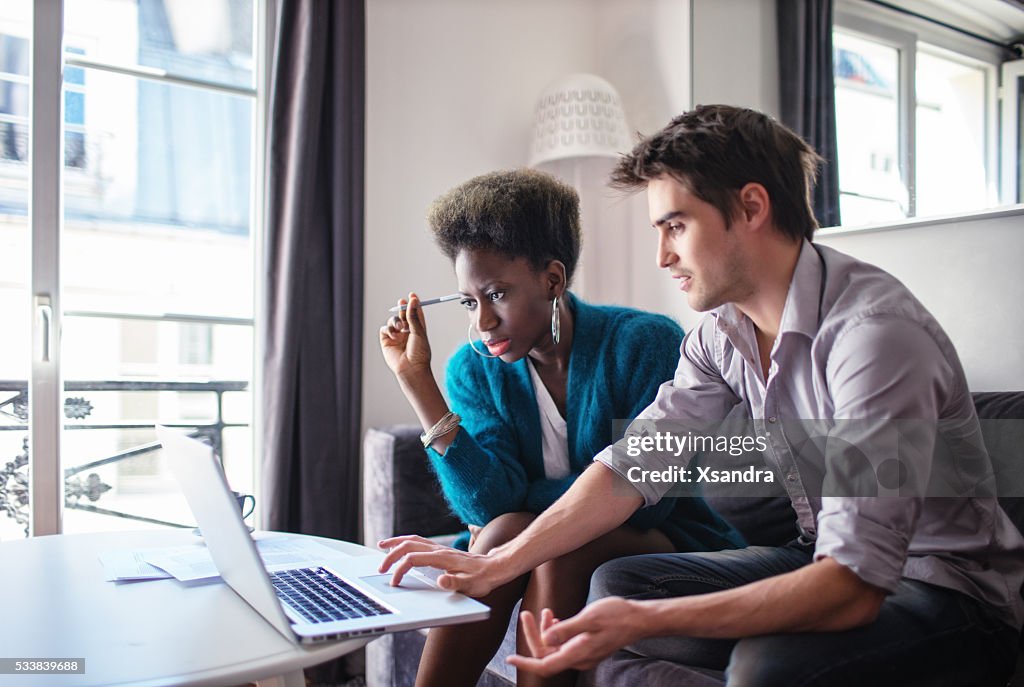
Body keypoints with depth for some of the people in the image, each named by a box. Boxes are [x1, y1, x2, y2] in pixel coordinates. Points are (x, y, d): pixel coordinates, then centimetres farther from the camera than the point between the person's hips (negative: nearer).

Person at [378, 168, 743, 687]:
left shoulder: (645, 343, -15)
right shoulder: (474, 369, -4)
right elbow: (487, 504, -17)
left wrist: (521, 499, -12)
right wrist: (417, 380, -21)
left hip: (667, 546, -3)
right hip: (545, 559, 3)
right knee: (503, 534, -28)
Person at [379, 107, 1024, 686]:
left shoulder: (873, 328, -28)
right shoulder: (722, 329, -2)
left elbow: (854, 584, -32)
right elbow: (637, 460, -2)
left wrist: (644, 621, -37)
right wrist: (495, 565, -9)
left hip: (955, 593, -7)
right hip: (836, 562, 7)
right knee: (616, 583, 0)